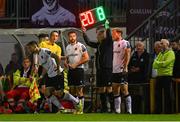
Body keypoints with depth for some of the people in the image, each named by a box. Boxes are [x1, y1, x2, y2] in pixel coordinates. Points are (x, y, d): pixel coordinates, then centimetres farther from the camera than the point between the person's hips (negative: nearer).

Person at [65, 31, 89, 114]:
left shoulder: (81, 46, -7)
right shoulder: (67, 47, 14)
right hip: (70, 70, 7)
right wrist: (66, 63, 3)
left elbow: (86, 58, -11)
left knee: (79, 91, -7)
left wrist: (76, 64, -15)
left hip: (78, 69, -7)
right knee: (72, 90, 8)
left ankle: (81, 110, -6)